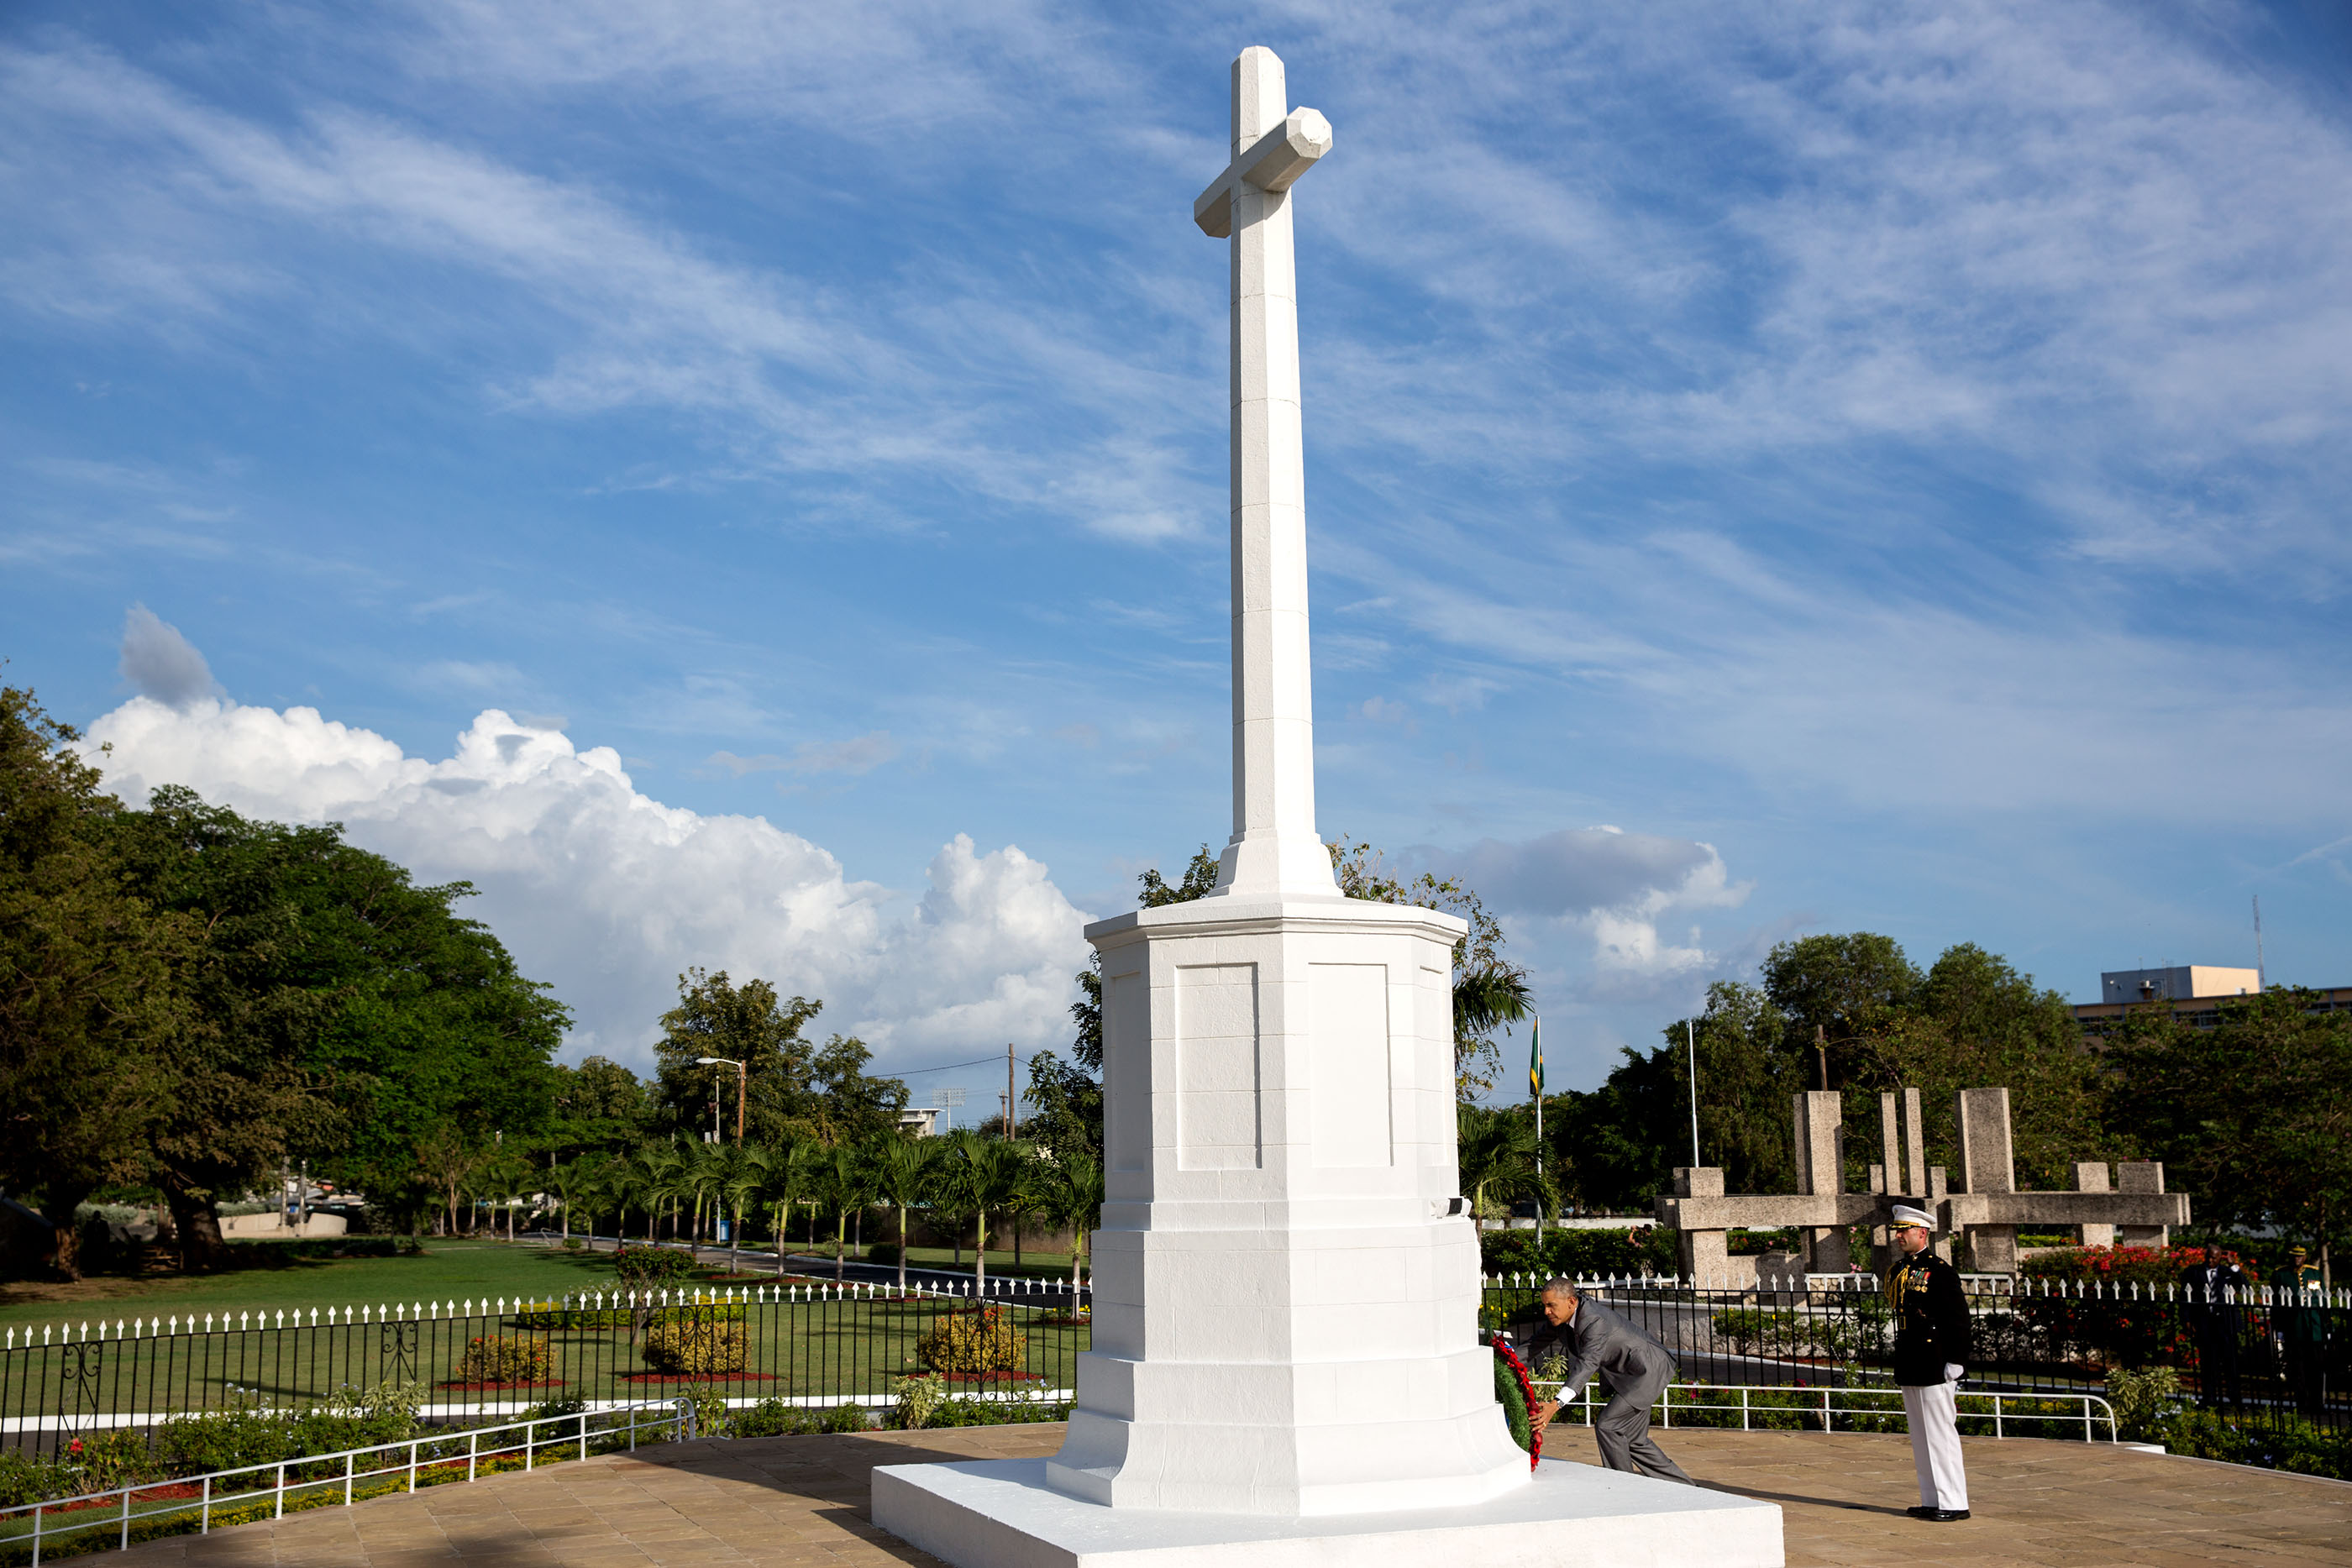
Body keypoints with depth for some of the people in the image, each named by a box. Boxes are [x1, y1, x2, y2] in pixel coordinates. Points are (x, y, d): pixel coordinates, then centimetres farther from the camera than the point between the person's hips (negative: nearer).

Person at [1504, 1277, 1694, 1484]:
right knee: (1634, 1439, 12)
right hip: (1629, 1374, 10)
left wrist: (1555, 1405, -56)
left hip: (1648, 1370, -10)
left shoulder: (1596, 1321, -34)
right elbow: (1536, 1343, 7)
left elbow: (1587, 1365, -46)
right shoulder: (1559, 1318, -5)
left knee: (1607, 1426, -17)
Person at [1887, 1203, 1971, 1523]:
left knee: (1941, 1434, -4)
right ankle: (1932, 1500, 19)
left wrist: (1954, 1365, -15)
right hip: (1909, 1370, 8)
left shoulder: (1941, 1271, -10)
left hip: (1935, 1367, -8)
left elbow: (1959, 1320, -12)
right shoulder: (1898, 1271, 13)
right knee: (1921, 1436, 12)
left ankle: (1953, 1503, 2)